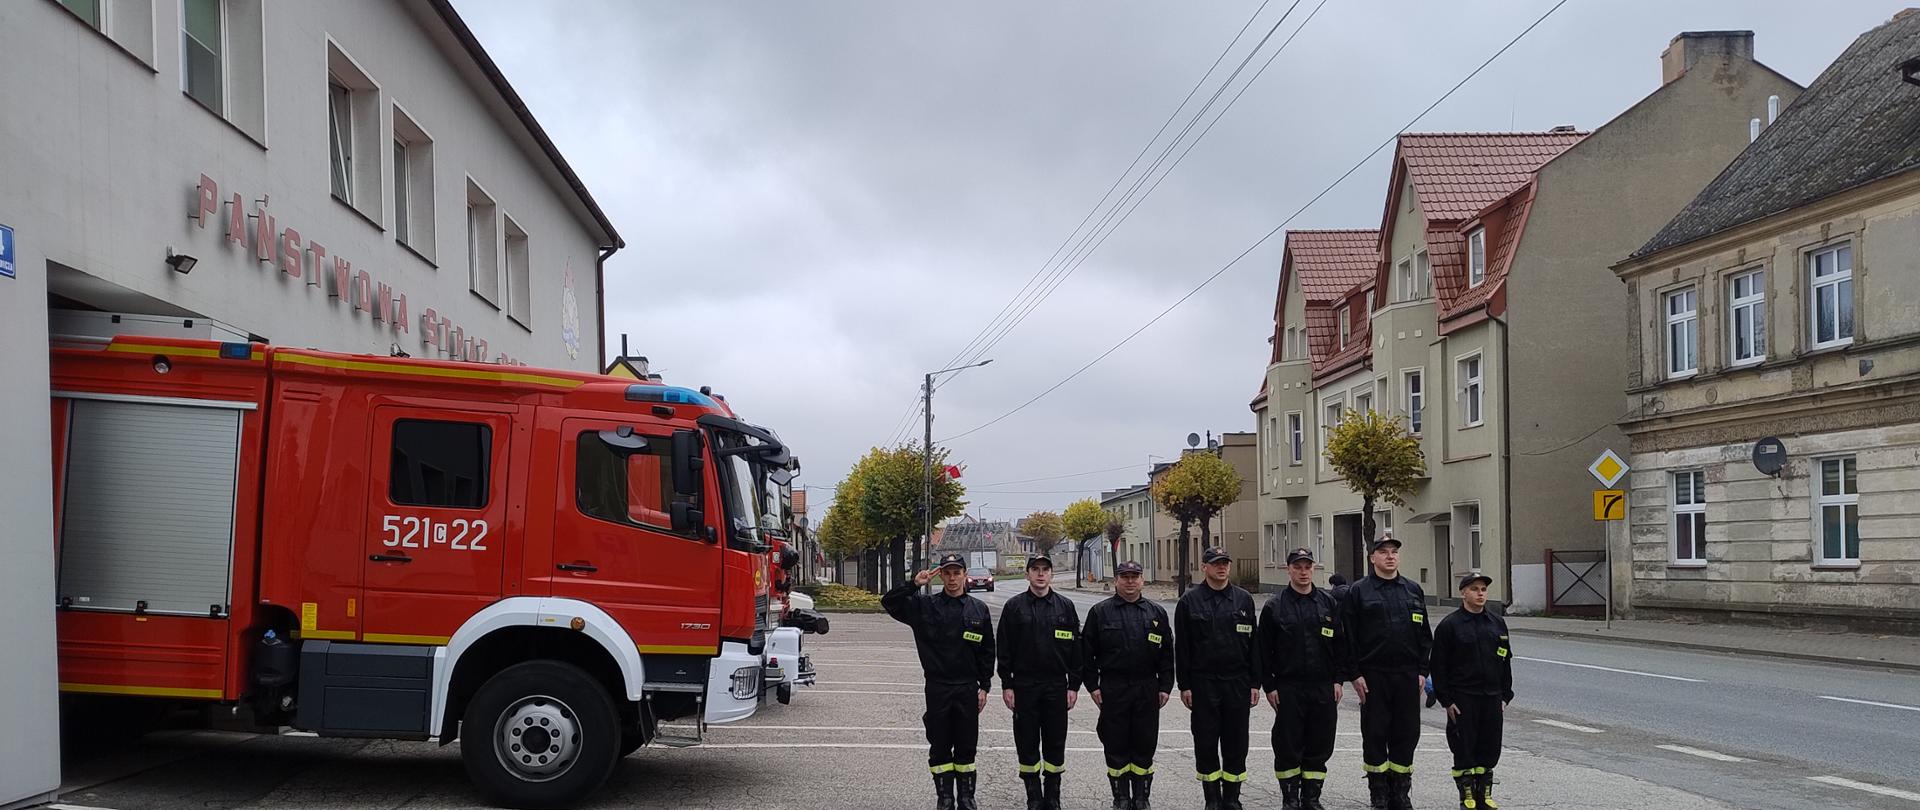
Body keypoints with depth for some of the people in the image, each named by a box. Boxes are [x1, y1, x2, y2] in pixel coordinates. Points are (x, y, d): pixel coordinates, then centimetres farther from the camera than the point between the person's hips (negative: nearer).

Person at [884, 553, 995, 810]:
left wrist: (984, 686, 2)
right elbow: (889, 602, -7)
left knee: (966, 747, 7)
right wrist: (914, 585, -19)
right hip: (937, 689, -1)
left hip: (968, 689, 1)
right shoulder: (924, 605, 0)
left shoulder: (979, 609, 4)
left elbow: (987, 651, 7)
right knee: (940, 747, 5)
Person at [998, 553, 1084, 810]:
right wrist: (1006, 685, -4)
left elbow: (1075, 648, 6)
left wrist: (1074, 686, 1)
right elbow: (1004, 649, 2)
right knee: (1027, 744, 3)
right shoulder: (1014, 606, 3)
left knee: (1055, 744, 5)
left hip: (1056, 686, 1)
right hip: (1024, 686, -1)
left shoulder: (1065, 606, 5)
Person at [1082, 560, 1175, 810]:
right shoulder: (1100, 612, 2)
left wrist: (1165, 687, 4)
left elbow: (1167, 654, 10)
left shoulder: (1156, 613, 9)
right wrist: (1092, 686, -4)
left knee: (1145, 745, 5)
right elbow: (1087, 652, 2)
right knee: (1116, 747, 3)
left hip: (1147, 690, 2)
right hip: (1113, 691, -2)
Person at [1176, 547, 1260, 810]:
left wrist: (1255, 683, 3)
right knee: (1206, 744, 2)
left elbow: (1254, 644, 8)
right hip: (1203, 683, -1)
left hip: (1238, 683, 2)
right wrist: (1184, 685, -4)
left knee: (1236, 744, 5)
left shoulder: (1243, 600, 7)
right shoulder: (1189, 601, 1)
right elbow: (1181, 647, 0)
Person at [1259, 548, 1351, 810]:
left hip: (1323, 688, 2)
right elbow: (1264, 650, 1)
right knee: (1288, 746, 0)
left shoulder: (1328, 603, 9)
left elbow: (1340, 643, 10)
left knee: (1319, 746, 6)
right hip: (1288, 688, -2)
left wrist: (1339, 680, 3)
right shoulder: (1275, 607, 1)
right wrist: (1269, 686, -5)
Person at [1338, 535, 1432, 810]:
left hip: (1408, 676, 3)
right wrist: (1355, 675, -8)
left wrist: (1422, 672, 5)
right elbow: (1348, 637, -3)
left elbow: (1424, 635, 12)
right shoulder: (1359, 591, -1)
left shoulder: (1413, 590, 11)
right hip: (1373, 676, -3)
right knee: (1375, 735, 1)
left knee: (1406, 735, 6)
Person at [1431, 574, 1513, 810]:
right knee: (1464, 748, -1)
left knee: (1490, 748, 7)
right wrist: (1447, 700, -10)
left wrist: (1505, 696, 9)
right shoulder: (1449, 625, -5)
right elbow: (1439, 666, -6)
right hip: (1463, 699, -4)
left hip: (1492, 698, 4)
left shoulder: (1497, 623, 10)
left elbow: (1505, 661, 15)